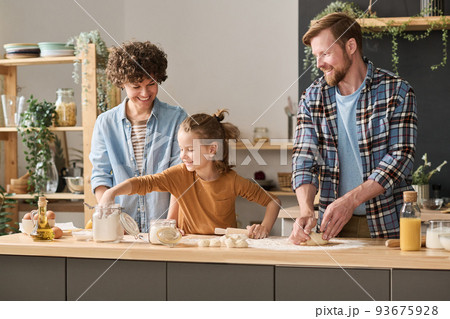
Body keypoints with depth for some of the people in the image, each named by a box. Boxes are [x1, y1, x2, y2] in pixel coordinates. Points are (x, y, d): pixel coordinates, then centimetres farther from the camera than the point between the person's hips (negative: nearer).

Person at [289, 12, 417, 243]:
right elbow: (304, 158, 1)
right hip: (333, 226, 2)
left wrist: (351, 200, -20)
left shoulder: (397, 92, -2)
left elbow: (401, 157, -9)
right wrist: (306, 211, -17)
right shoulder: (312, 98, 8)